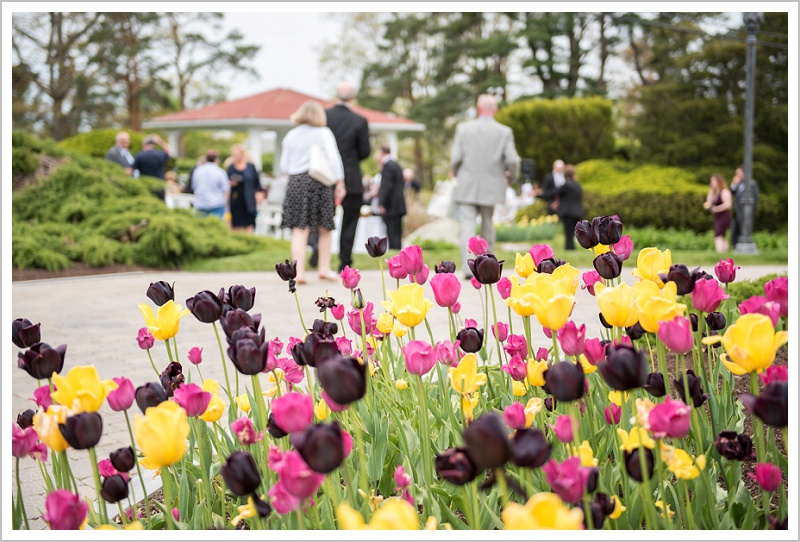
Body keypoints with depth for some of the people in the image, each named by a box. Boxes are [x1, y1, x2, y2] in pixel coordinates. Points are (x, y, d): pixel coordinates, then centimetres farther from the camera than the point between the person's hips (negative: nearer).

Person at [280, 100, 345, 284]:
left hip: (296, 183, 2)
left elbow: (284, 166, 12)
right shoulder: (323, 133, 2)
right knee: (324, 229, 11)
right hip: (319, 182, -2)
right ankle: (324, 268, 16)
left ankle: (299, 271, -13)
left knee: (299, 230, -3)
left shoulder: (291, 135, 11)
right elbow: (333, 157, -8)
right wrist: (340, 182, -6)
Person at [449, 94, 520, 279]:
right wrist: (512, 174, 12)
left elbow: (456, 157, -7)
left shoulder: (464, 128, -4)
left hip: (466, 187, -1)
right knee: (487, 226, 18)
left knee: (467, 226, -4)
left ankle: (468, 267, -19)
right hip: (491, 188, 1)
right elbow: (512, 160, -9)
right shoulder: (505, 132, -3)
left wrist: (454, 171, 14)